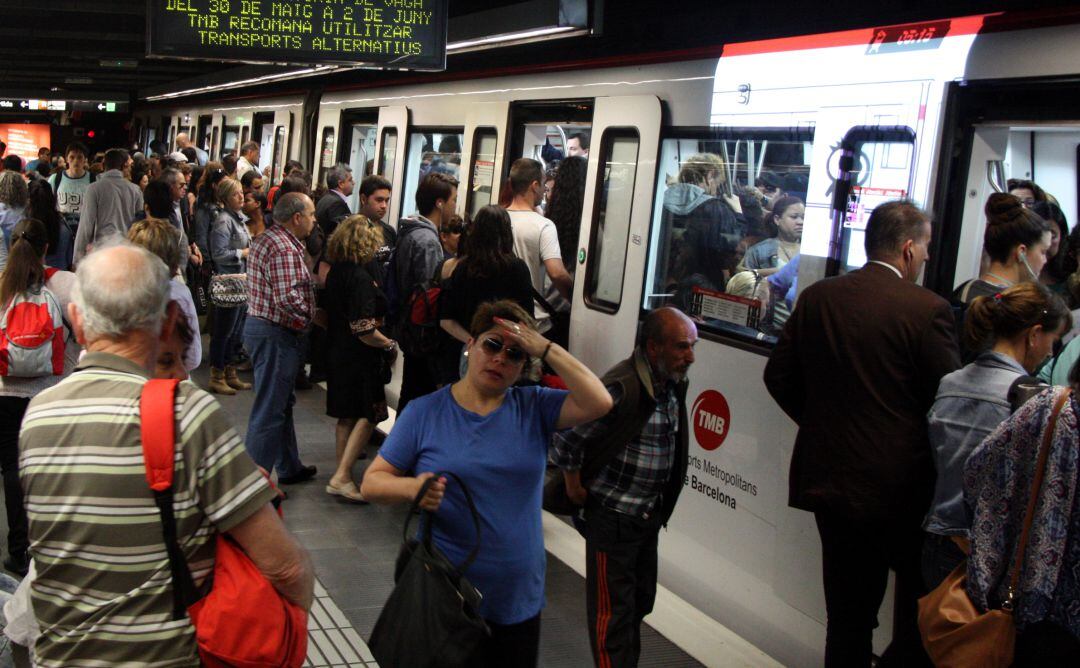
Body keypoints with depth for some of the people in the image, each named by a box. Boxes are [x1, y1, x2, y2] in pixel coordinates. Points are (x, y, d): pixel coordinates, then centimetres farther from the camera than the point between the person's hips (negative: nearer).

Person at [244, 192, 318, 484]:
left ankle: (289, 468, 33)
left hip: (259, 325, 11)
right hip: (276, 335, -11)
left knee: (282, 403, 21)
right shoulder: (284, 249, -21)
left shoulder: (265, 239, 13)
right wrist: (312, 317, -13)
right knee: (270, 410, -3)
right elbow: (288, 298, -28)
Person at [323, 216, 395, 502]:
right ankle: (342, 477, -5)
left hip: (338, 352, 9)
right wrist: (390, 345, -12)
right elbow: (363, 329, -26)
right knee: (368, 415, -2)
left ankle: (344, 467, 26)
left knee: (347, 415, 17)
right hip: (359, 358, -9)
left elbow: (328, 314, 15)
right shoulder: (360, 278, -22)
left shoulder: (335, 272, 5)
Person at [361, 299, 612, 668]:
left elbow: (598, 403, -12)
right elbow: (371, 482, -4)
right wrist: (412, 488, -25)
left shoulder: (534, 408, 2)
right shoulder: (425, 412, -3)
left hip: (519, 597, 3)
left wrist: (547, 349, -14)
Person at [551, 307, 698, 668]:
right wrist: (575, 489, -11)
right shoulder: (622, 388, -26)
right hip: (613, 516, -8)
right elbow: (568, 438, -22)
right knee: (614, 610, 2)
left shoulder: (673, 384, 1)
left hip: (650, 514, 8)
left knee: (640, 601, 21)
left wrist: (660, 507, 15)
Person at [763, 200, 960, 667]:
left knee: (848, 615, 16)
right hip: (902, 487, -5)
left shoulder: (817, 297, 2)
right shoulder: (927, 309, -13)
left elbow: (778, 375, 7)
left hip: (829, 478, 5)